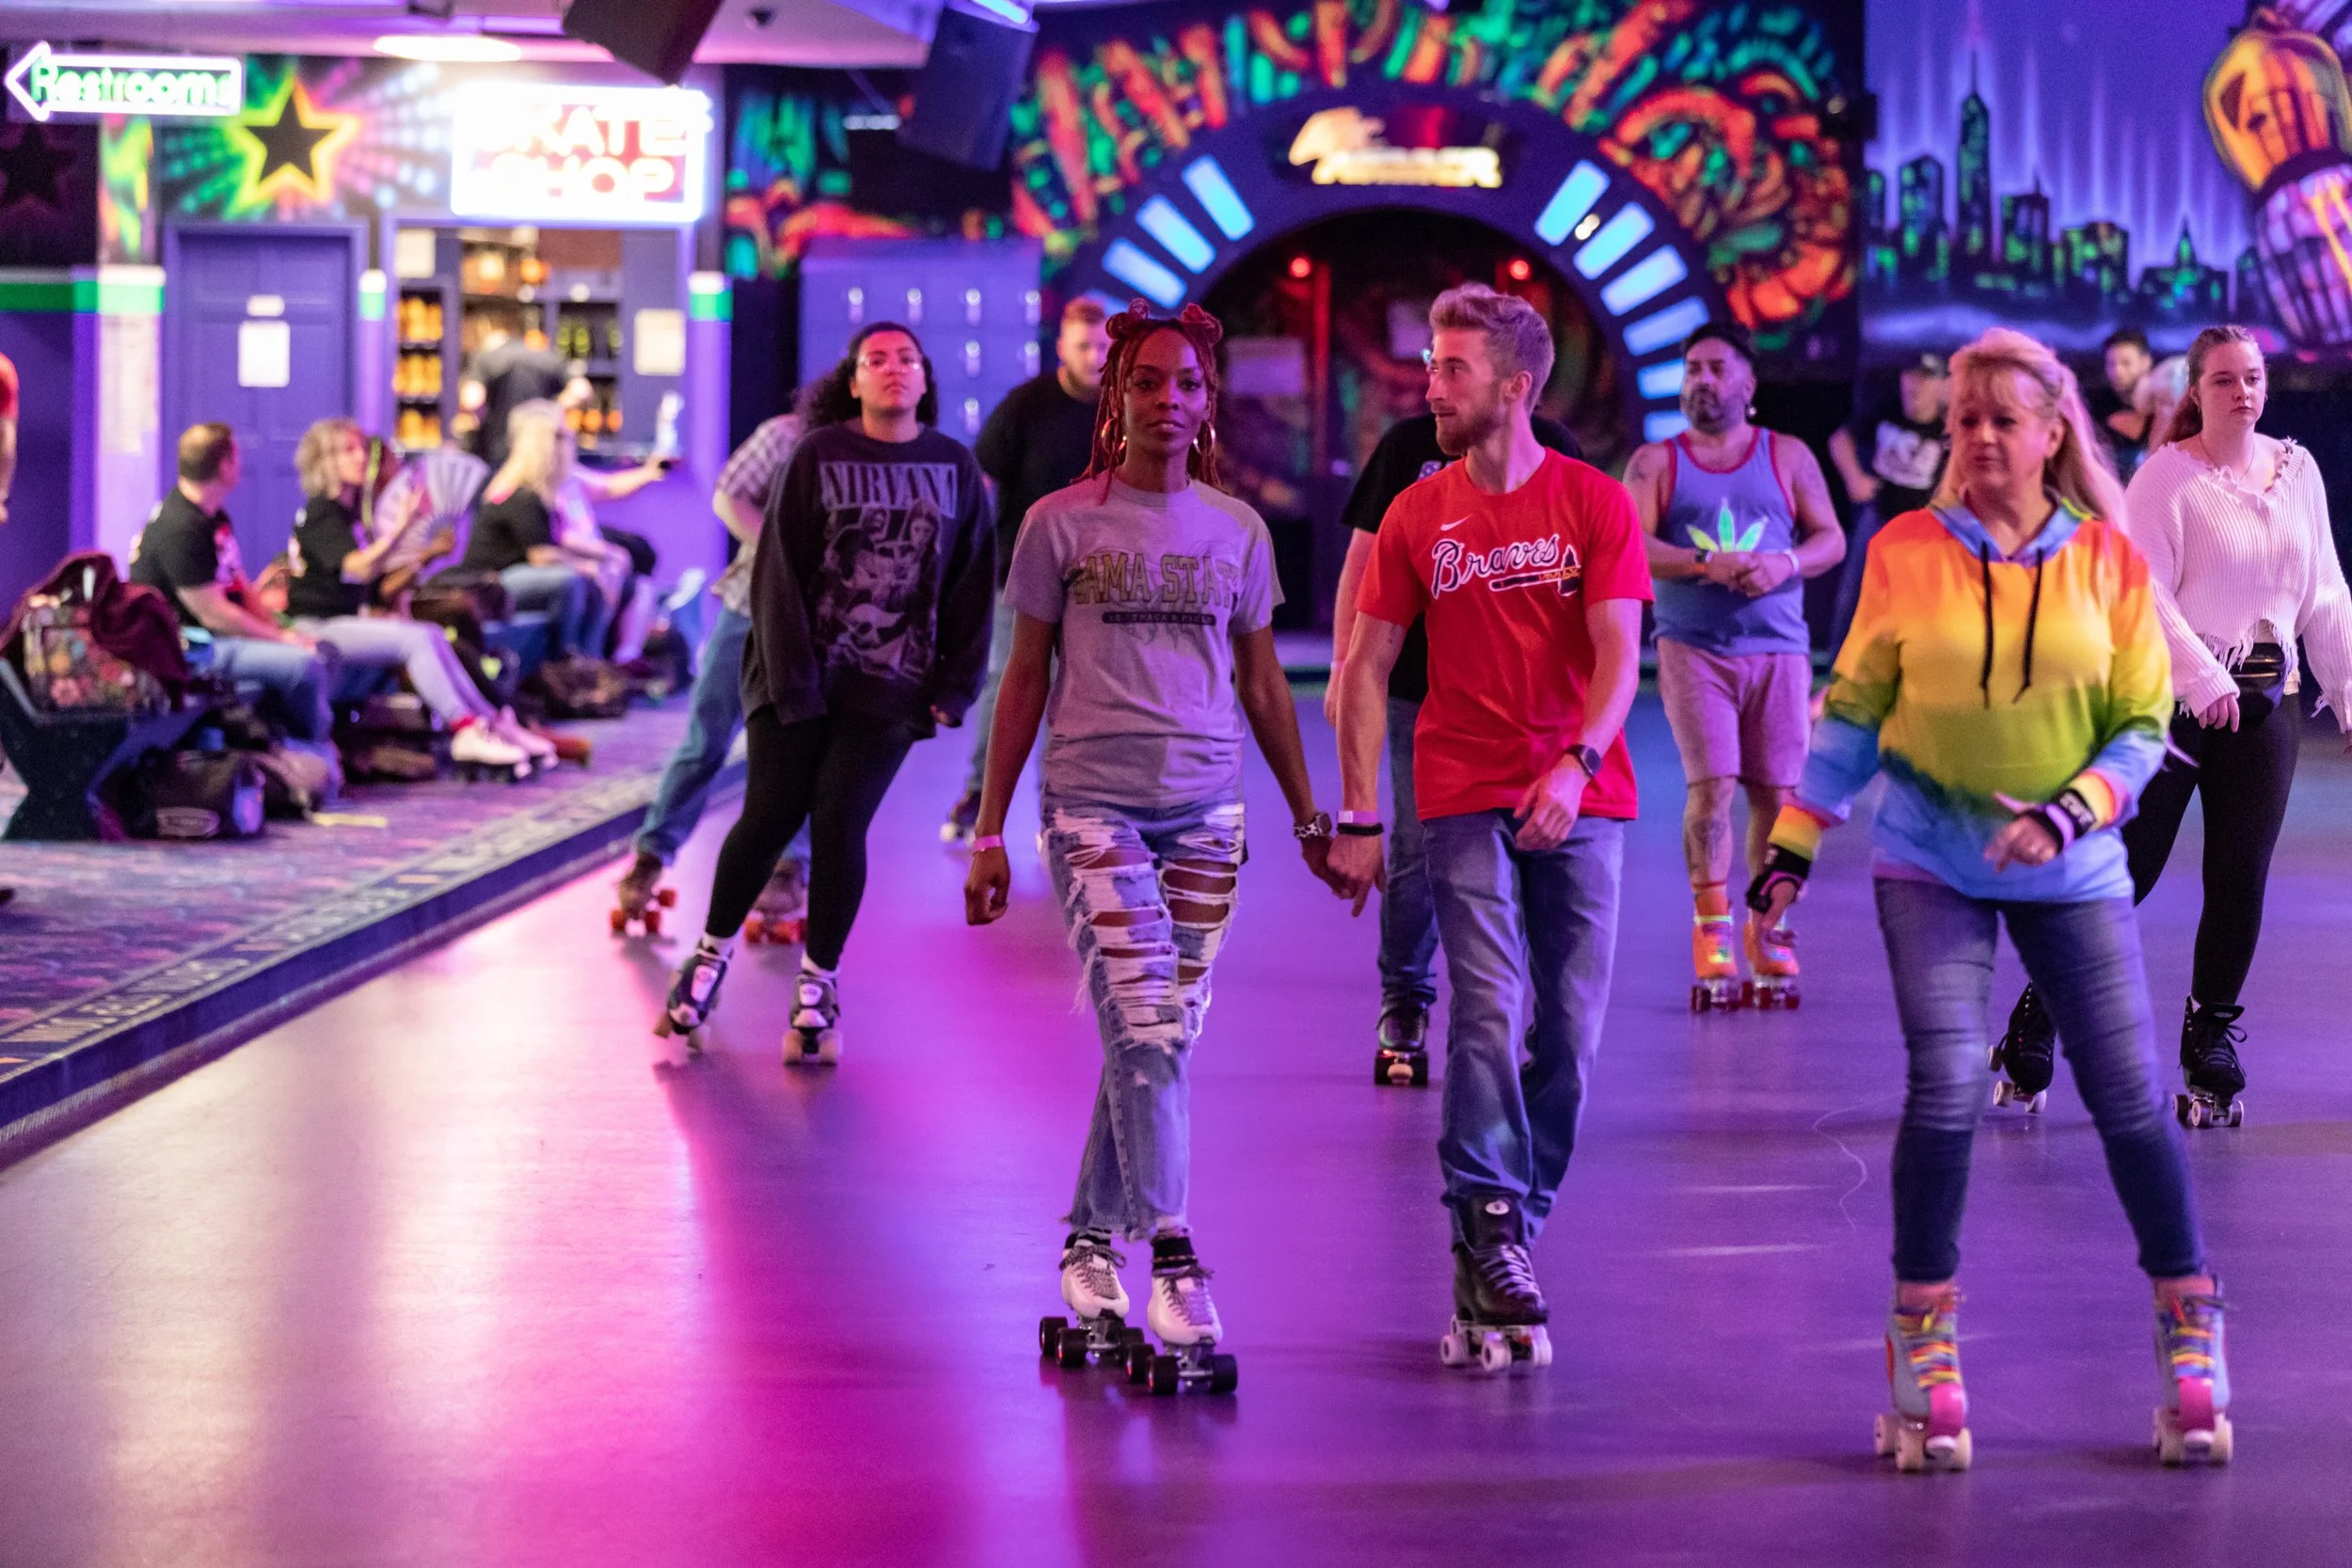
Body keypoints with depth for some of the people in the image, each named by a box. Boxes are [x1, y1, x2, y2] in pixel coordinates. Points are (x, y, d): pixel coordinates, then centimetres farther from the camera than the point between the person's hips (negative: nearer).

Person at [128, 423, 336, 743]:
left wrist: (279, 631, 1)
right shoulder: (181, 529, -22)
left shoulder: (215, 516, 12)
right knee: (303, 664, -23)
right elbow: (215, 615, -21)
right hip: (181, 650, -11)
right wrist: (284, 639, -14)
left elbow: (240, 587, 16)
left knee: (323, 653, 4)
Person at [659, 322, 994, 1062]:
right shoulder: (818, 455, -3)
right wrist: (791, 676, -12)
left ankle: (819, 983, 9)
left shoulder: (954, 466, 4)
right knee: (768, 818, 0)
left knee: (839, 826, -6)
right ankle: (712, 952, 22)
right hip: (800, 675, -1)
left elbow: (972, 582, 7)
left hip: (888, 688, 1)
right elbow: (781, 570, -5)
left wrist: (955, 686, 1)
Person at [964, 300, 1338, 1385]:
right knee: (1143, 1031, -14)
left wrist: (1310, 816, 17)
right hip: (1093, 800, -3)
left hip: (1207, 807, 3)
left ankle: (1091, 1246, 17)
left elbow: (1263, 682, 18)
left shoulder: (1237, 531, 11)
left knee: (1158, 1039, 4)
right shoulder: (1061, 524, 3)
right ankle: (1174, 1268, -16)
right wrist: (989, 830, 6)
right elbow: (1025, 680, 7)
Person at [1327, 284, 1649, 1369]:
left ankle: (1509, 1233, 15)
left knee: (1568, 1032, 3)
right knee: (1489, 1013, -14)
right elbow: (1367, 669, 8)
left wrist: (1575, 764, -26)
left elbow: (1619, 657, -8)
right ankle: (1490, 1241, -13)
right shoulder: (1418, 516, 5)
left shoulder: (1595, 504, -1)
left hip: (1581, 800, 0)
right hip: (1464, 800, 0)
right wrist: (1357, 818, 2)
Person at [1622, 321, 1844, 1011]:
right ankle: (1711, 931, -3)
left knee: (1775, 794, 0)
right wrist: (1706, 564, -19)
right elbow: (1630, 545, -5)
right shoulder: (1656, 462, 8)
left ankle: (1767, 931, 14)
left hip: (1778, 649, 2)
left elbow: (1831, 540, 7)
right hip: (1694, 648, -2)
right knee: (1710, 785, -13)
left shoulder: (1788, 456, 12)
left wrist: (1786, 564, -13)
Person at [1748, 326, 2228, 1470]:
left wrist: (2068, 816, -18)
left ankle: (2192, 1337, 15)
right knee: (1947, 1087, -13)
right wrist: (1794, 844, 3)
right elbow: (1853, 710, 5)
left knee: (2131, 1097, -1)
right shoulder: (1906, 551, -2)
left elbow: (2141, 728, -2)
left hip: (2072, 873, 1)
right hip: (1931, 862, -1)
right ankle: (1924, 1353, 1)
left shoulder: (2109, 561, -3)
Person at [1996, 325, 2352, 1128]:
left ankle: (2211, 1039, 18)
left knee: (2240, 880, 4)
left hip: (2264, 701, 5)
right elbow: (2146, 592, -15)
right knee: (2126, 871, -3)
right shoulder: (2166, 475, -8)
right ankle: (2034, 1025, 11)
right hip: (2172, 699, -5)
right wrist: (2203, 680, -24)